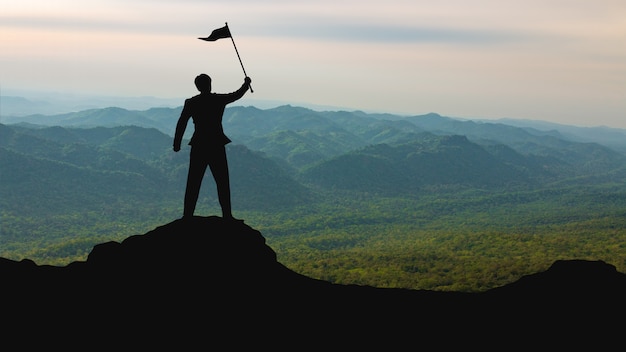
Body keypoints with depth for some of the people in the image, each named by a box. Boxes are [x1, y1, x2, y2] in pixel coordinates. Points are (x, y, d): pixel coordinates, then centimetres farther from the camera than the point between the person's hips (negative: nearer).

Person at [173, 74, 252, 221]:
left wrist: (177, 144, 9)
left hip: (198, 147, 1)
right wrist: (246, 83, 32)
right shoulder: (219, 99, -2)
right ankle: (227, 215, 5)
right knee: (222, 182, 5)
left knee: (193, 183, 4)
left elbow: (181, 124, 0)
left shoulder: (191, 102, -1)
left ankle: (188, 215, 3)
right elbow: (237, 94, 15)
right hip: (217, 146, -1)